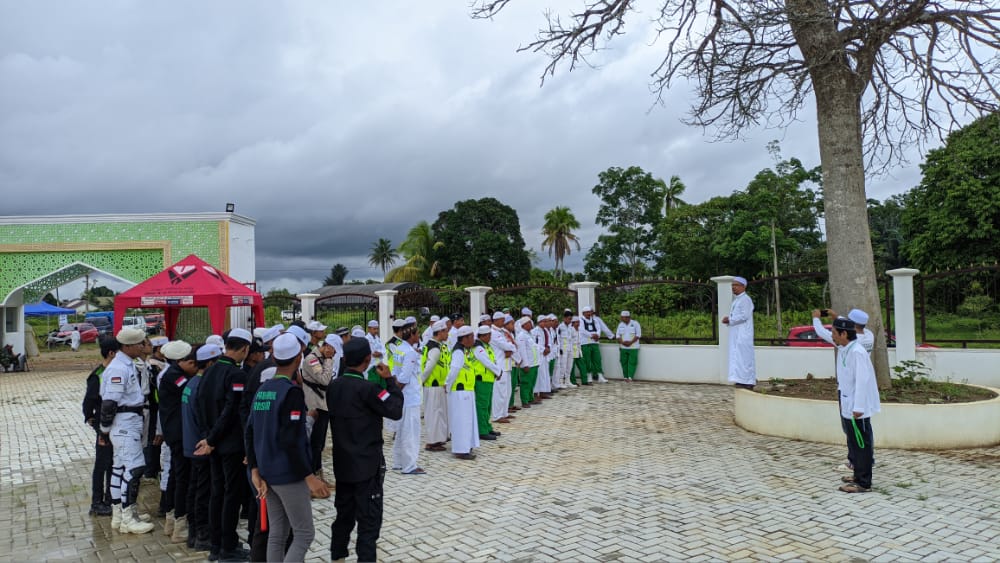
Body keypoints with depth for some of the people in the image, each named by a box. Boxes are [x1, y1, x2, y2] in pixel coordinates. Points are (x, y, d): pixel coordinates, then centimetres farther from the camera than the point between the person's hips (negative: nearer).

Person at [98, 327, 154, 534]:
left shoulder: (128, 365, 14)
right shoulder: (118, 369, -18)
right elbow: (109, 402, -20)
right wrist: (105, 429, -12)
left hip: (130, 424, 10)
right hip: (124, 424, -10)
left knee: (120, 467, 15)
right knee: (134, 467, -10)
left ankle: (119, 513, 24)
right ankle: (127, 519, -5)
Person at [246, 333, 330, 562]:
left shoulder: (262, 390, 7)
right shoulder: (292, 391, -18)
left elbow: (250, 433, 9)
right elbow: (290, 440, -23)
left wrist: (255, 470, 12)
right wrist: (309, 476, -20)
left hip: (267, 473, 8)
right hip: (289, 474, -8)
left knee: (276, 534, 14)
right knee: (304, 534, 1)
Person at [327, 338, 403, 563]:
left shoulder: (334, 386, 3)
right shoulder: (366, 388, -20)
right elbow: (396, 411, -17)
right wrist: (389, 380, -8)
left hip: (342, 462, 8)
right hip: (367, 463, -7)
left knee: (344, 514, 19)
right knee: (369, 519, 1)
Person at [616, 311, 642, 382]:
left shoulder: (635, 323, -1)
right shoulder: (620, 324, 13)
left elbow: (638, 334, -6)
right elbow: (617, 335, 10)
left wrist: (631, 342, -15)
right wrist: (622, 342, -9)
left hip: (633, 347, -4)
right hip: (623, 347, 4)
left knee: (632, 362, -9)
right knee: (624, 362, 2)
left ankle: (630, 377, -9)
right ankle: (625, 377, 7)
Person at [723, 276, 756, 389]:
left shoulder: (745, 299, -11)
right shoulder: (736, 300, 19)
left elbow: (744, 316, -20)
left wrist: (730, 320, -14)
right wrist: (728, 319, 2)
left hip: (743, 334, -9)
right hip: (736, 334, 9)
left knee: (743, 356, -9)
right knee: (737, 356, 8)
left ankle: (747, 381, -8)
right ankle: (742, 380, 11)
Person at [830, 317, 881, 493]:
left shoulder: (857, 352, -20)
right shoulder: (843, 351, 8)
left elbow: (862, 381, -23)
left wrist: (858, 407, -23)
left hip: (857, 408, -9)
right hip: (848, 405, 9)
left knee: (861, 444, 0)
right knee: (854, 443, 19)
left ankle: (863, 483, 8)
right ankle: (858, 475, 32)